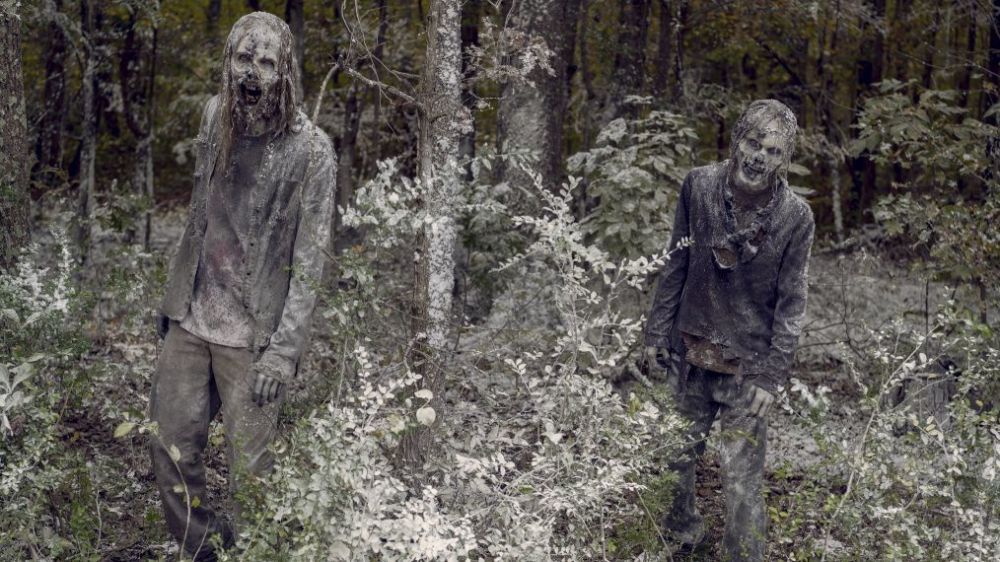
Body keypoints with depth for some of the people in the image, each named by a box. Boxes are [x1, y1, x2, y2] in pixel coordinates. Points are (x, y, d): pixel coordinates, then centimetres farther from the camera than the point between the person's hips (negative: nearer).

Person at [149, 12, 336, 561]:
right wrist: (173, 295, 17)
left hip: (252, 336, -5)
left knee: (247, 469, 0)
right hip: (191, 321, 6)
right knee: (171, 449, 11)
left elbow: (309, 261, -13)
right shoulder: (215, 119, 4)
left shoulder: (310, 149, -13)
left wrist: (282, 350, -18)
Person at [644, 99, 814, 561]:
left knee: (742, 480, -1)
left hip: (747, 366, -3)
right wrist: (657, 333, 3)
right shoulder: (698, 186, -5)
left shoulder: (795, 217, -11)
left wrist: (770, 377, -10)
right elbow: (675, 266, 3)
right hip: (689, 354, 3)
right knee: (677, 458, 18)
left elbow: (791, 303, -7)